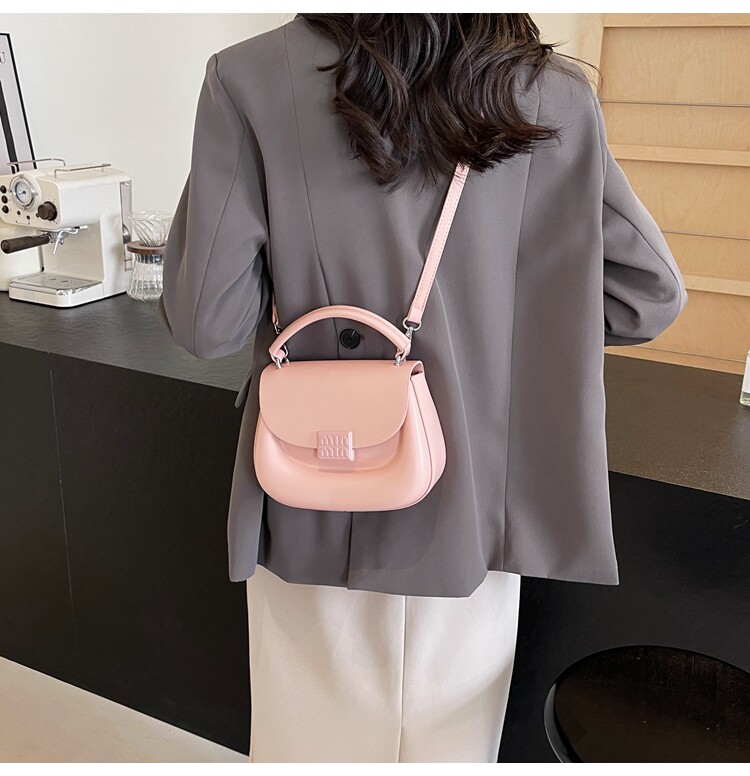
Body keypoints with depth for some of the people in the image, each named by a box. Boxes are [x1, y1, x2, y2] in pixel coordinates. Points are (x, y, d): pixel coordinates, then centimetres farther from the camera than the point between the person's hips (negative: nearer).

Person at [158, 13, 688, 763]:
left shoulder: (250, 81, -13)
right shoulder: (555, 96, -7)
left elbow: (207, 324, -12)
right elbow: (652, 292, -1)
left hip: (320, 510, -1)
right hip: (474, 498, 2)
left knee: (319, 732, 22)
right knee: (450, 736, 23)